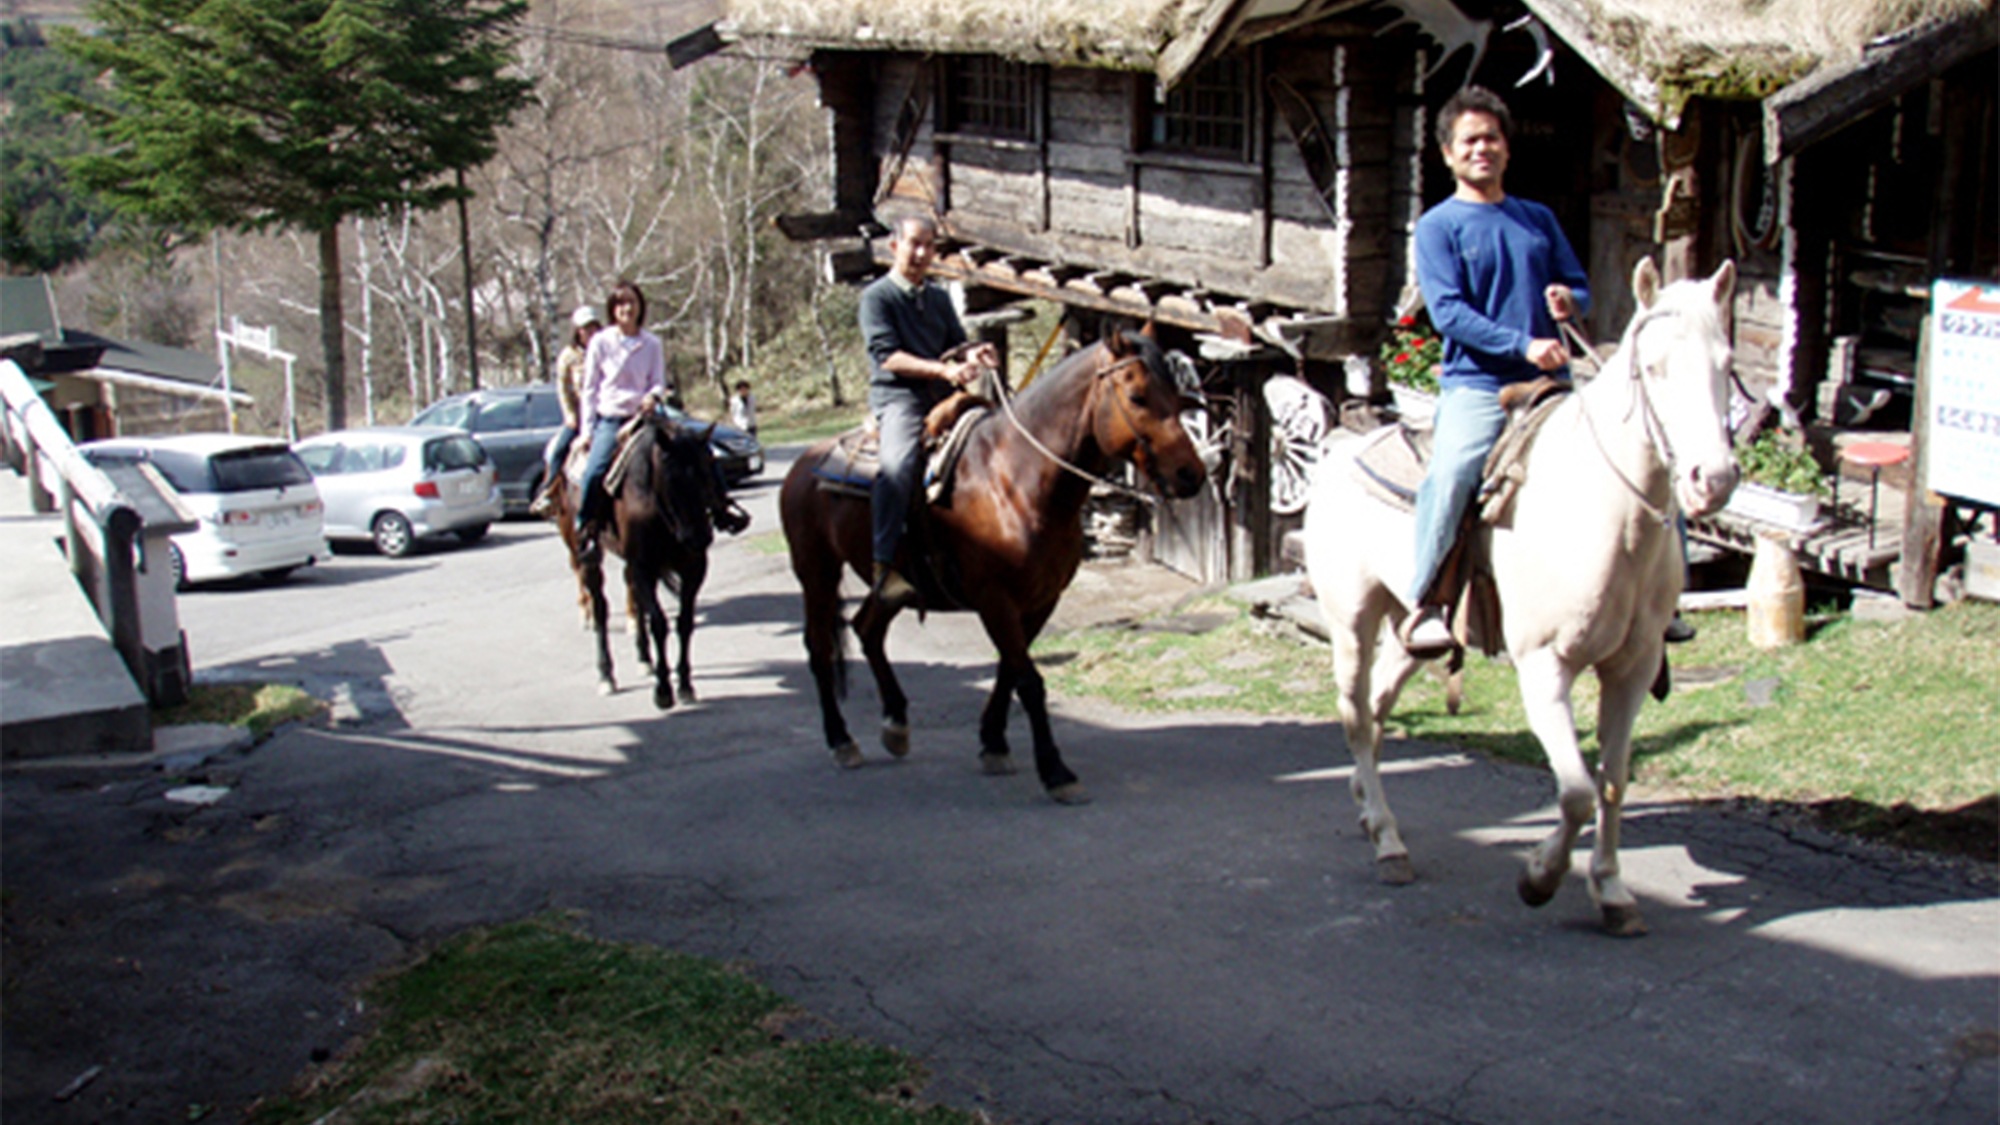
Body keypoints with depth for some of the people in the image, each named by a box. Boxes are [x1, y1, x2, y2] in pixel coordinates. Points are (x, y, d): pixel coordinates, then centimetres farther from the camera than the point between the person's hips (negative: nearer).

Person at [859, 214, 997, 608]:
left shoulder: (939, 298, 22)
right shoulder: (877, 296, 2)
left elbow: (957, 345, 17)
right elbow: (888, 356, -10)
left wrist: (975, 355, -8)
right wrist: (943, 369, -21)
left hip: (944, 397, 7)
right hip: (897, 398, -7)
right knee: (899, 463, -34)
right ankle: (884, 567, -40)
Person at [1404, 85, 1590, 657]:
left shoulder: (1539, 219, 17)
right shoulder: (1438, 226, 3)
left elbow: (1580, 286, 20)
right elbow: (1449, 312, -8)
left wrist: (1569, 300, -6)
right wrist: (1522, 345, -19)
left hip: (1551, 382, 5)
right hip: (1476, 384, -5)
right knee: (1452, 472, -32)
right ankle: (1423, 604, -22)